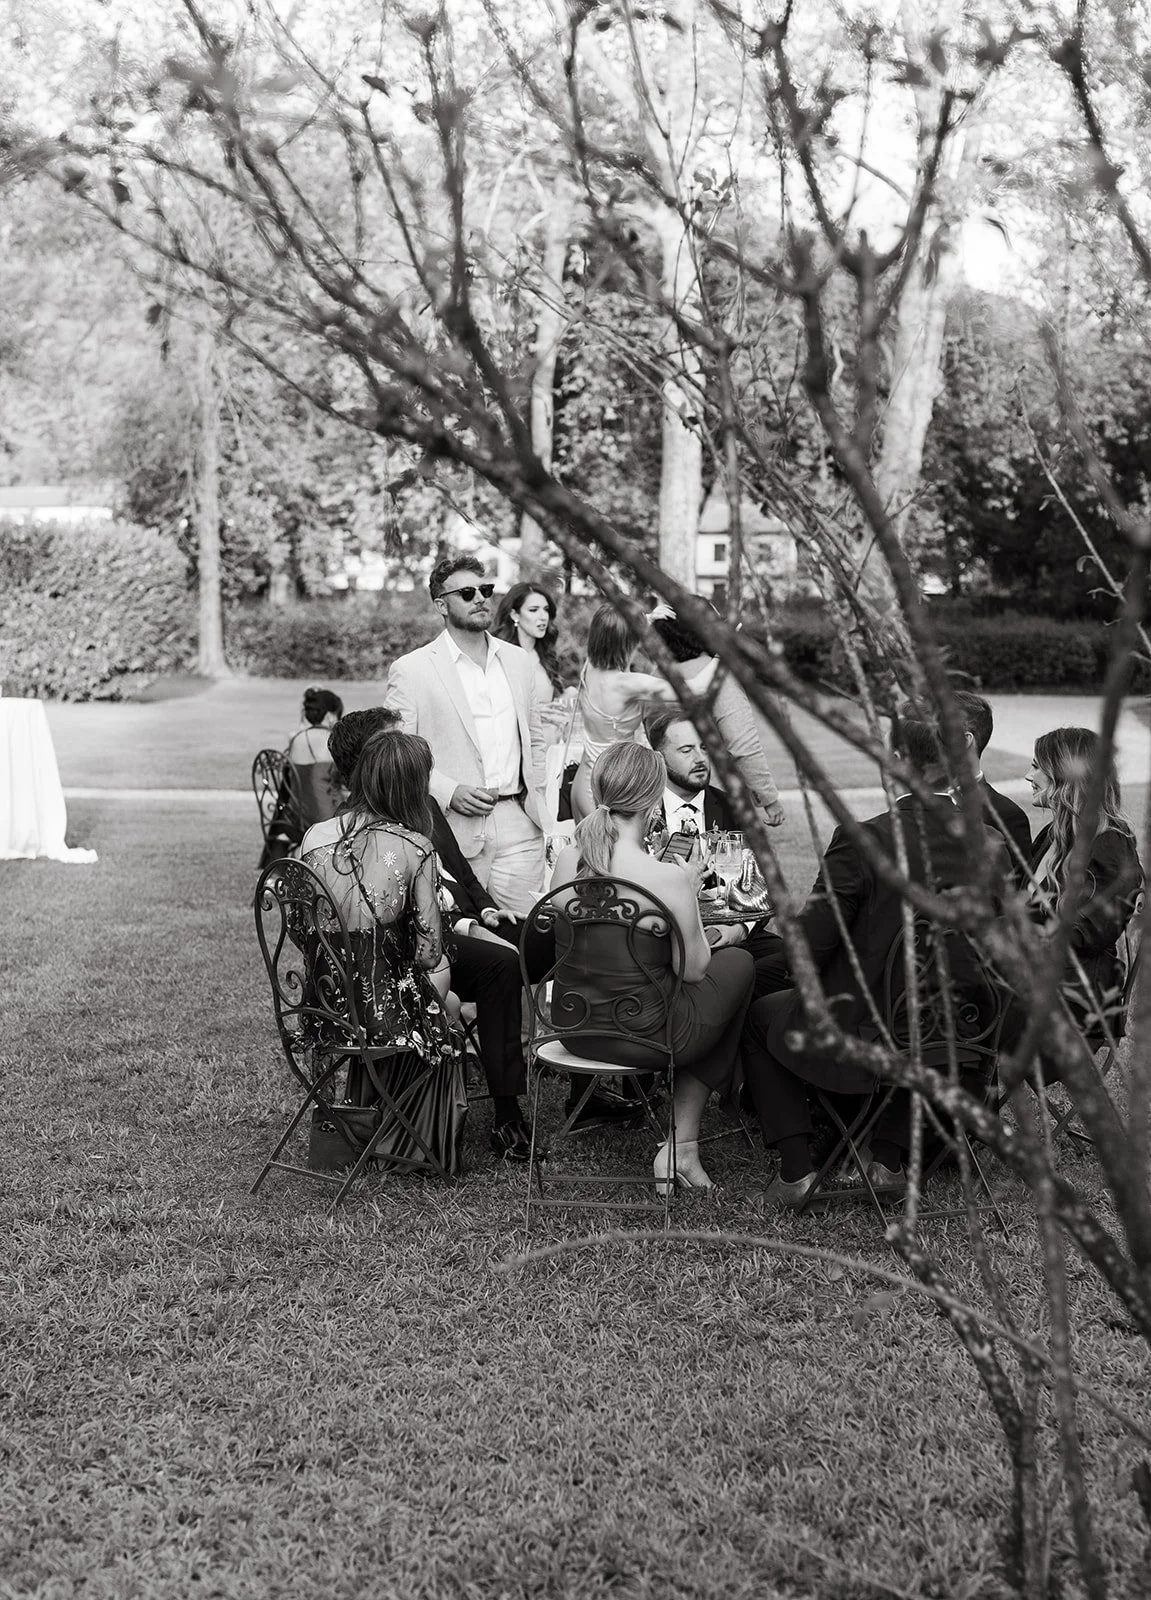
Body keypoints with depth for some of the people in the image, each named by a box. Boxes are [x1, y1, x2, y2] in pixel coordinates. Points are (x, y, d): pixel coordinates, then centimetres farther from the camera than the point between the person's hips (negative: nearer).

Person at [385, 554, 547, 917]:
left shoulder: (519, 662, 14)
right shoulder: (411, 671, -2)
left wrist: (540, 806, 10)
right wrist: (449, 792, -15)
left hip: (519, 825, 4)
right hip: (453, 831, -4)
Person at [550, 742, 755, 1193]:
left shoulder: (568, 859, -6)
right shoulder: (667, 877, -23)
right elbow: (694, 970, -9)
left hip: (573, 1030, 6)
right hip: (642, 1037, -6)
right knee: (738, 962, 21)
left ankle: (678, 1150, 27)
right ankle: (682, 1145, 25)